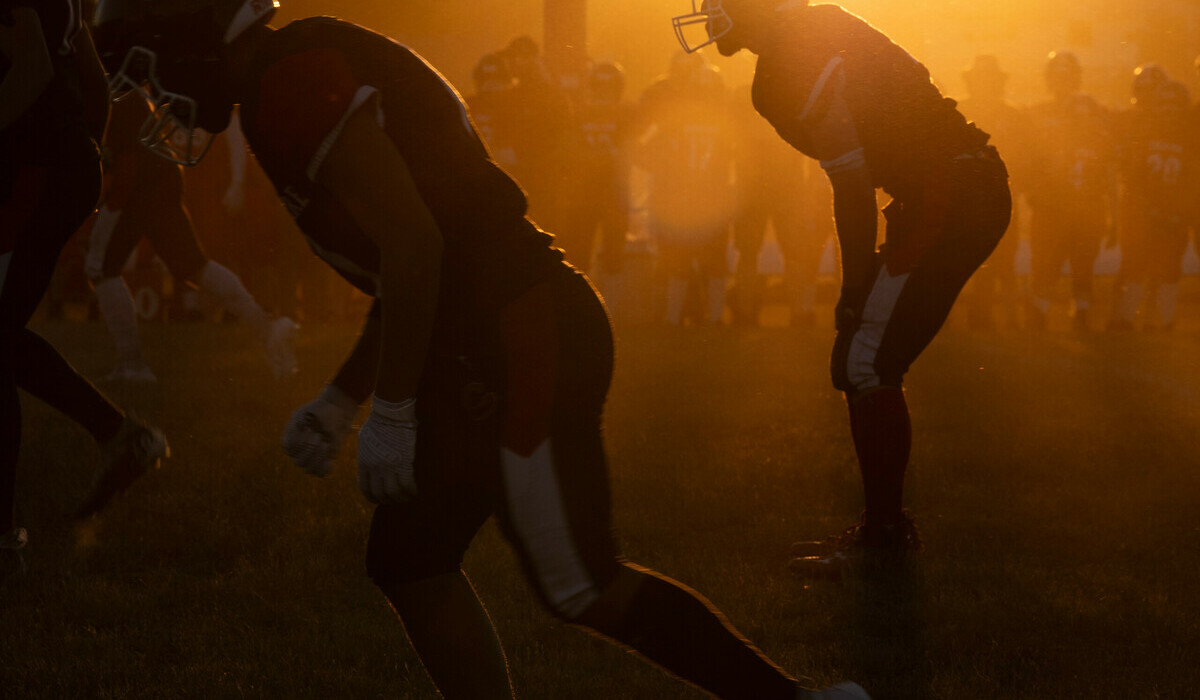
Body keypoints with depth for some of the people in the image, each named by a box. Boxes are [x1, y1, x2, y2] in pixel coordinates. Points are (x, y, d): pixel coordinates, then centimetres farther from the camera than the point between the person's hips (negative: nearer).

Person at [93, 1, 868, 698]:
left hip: (521, 342, -11)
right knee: (411, 564, 13)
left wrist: (392, 412, -16)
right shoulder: (302, 78, 17)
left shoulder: (295, 83, -16)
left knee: (587, 590, 0)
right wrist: (340, 401, 22)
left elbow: (412, 243, -23)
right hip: (479, 350, 11)